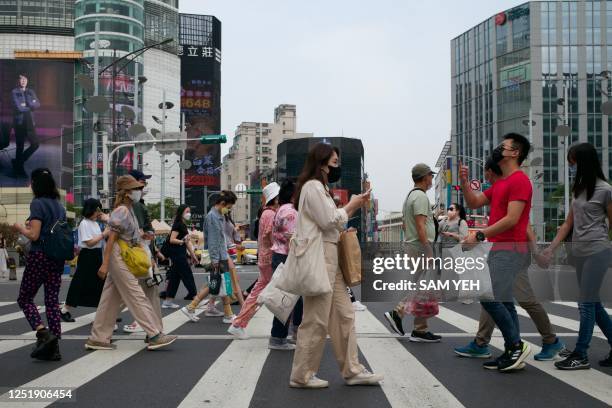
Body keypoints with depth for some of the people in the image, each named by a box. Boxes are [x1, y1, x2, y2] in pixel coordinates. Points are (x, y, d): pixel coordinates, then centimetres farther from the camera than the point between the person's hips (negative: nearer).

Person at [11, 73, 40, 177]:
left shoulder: (31, 92, 12)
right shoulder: (14, 93, -2)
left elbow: (38, 104, 2)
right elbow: (18, 107, -13)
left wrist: (26, 105, -12)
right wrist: (30, 106, -2)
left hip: (30, 122, 5)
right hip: (19, 122, -4)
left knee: (35, 144, -1)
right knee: (20, 146, 1)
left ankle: (18, 162, 18)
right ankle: (19, 169, 13)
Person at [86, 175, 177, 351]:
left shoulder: (129, 210, 14)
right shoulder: (122, 211, -14)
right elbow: (111, 238, -18)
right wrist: (105, 264, -20)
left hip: (125, 257, 10)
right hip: (117, 256, -10)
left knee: (111, 299, 11)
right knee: (137, 297, -7)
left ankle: (98, 338, 16)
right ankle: (155, 336, -4)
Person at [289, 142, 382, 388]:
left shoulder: (319, 187, 23)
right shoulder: (313, 186, -9)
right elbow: (328, 221, -15)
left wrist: (353, 207, 12)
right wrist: (351, 206, -2)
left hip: (329, 256, 10)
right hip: (319, 255, -10)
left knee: (344, 315, 8)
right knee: (316, 319, -6)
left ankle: (352, 371, 12)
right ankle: (302, 375, 3)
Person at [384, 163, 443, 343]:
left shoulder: (410, 195, 18)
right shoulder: (421, 196, -13)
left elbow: (404, 224, 23)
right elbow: (420, 225, -21)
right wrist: (428, 252, -23)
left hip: (411, 246, 10)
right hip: (421, 247, -10)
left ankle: (397, 313, 11)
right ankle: (420, 331, 1)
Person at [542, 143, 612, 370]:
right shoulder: (579, 189, 13)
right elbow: (568, 224, 14)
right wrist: (551, 249, 8)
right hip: (580, 253, 8)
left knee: (586, 303, -4)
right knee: (593, 304, 11)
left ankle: (580, 356, 4)